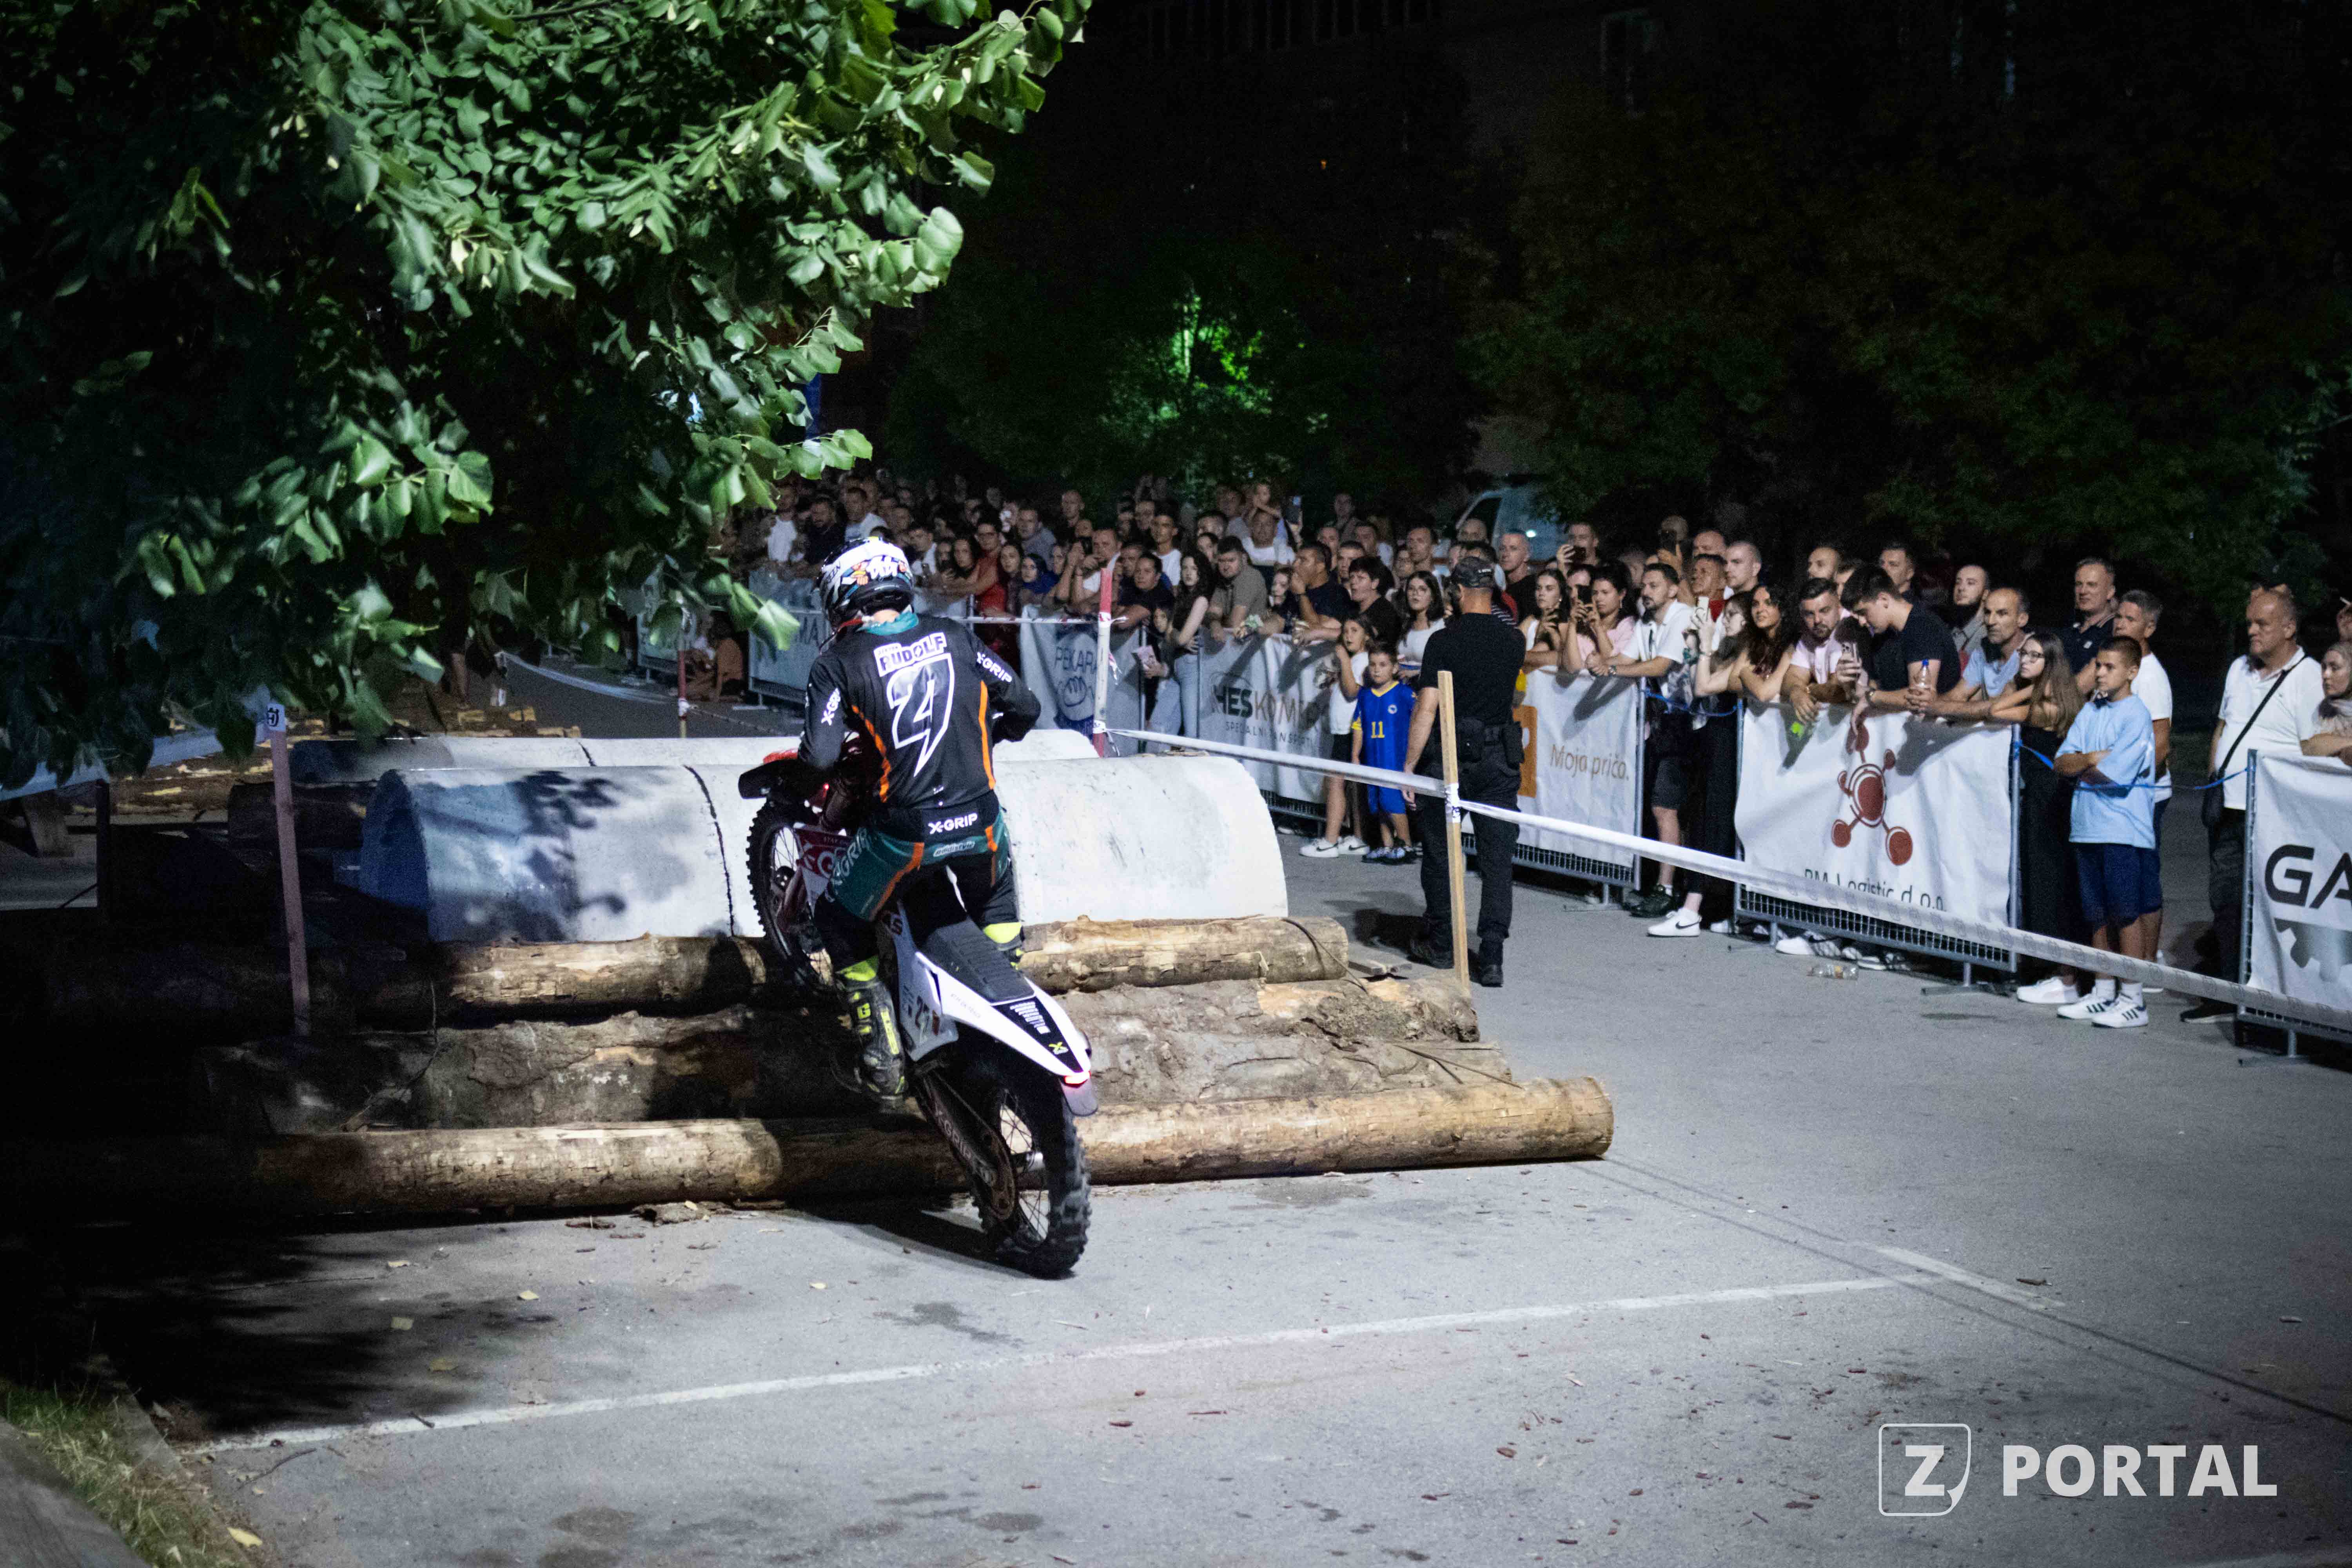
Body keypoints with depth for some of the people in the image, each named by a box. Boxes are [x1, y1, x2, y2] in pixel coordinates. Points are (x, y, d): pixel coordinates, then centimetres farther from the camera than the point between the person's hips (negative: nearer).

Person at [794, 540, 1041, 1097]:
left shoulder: (839, 662, -2)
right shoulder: (955, 637, 7)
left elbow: (821, 758, -12)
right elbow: (1023, 707, 11)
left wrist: (815, 767, 11)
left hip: (904, 831, -3)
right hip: (980, 819, 3)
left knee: (840, 923, 20)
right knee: (997, 900, 37)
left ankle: (883, 1061, 14)